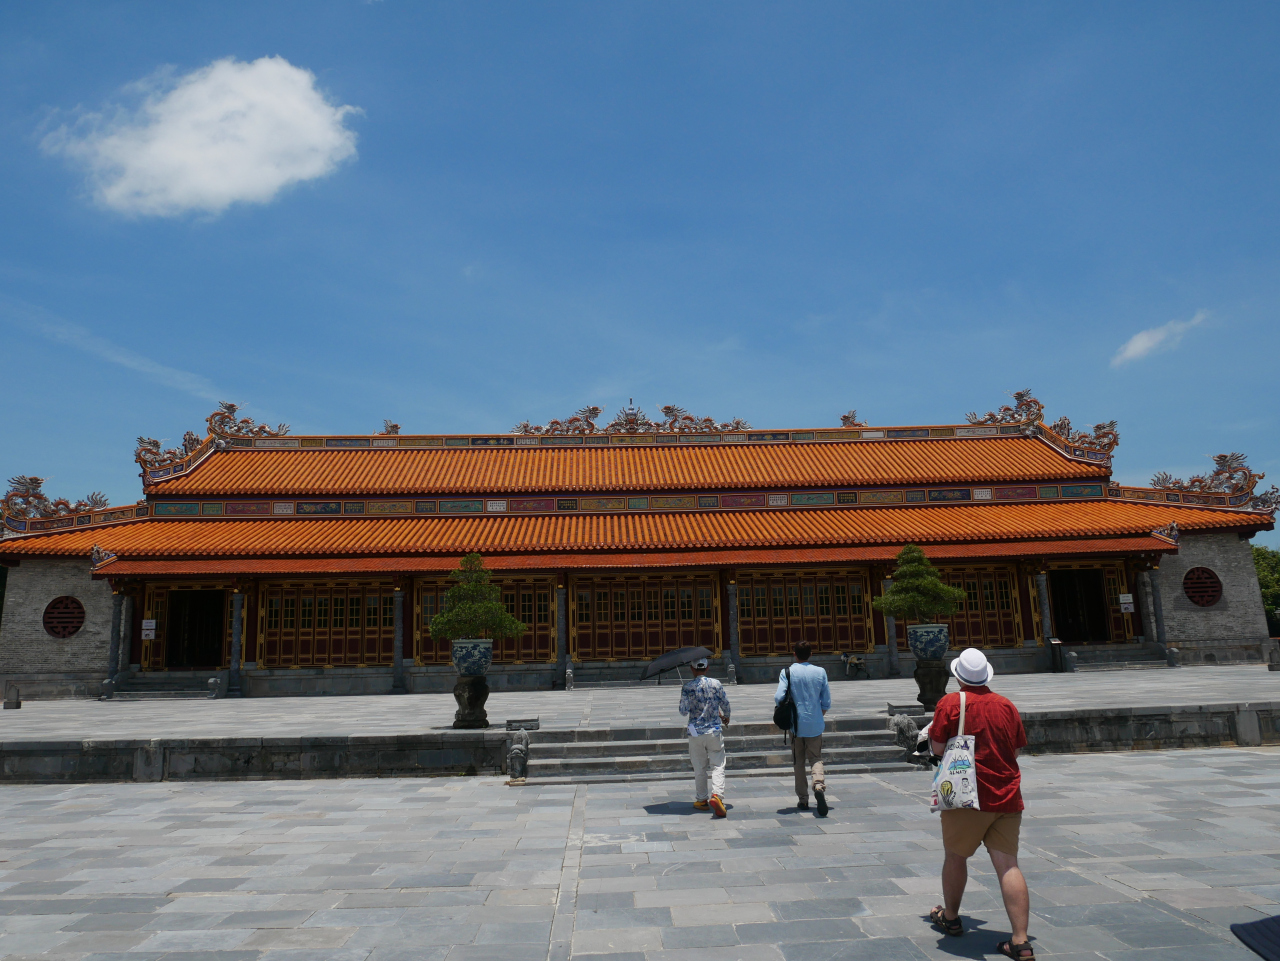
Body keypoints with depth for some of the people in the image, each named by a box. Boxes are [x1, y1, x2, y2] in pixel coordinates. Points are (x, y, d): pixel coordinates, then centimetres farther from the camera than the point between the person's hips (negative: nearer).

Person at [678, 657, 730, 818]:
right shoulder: (716, 684, -3)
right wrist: (726, 717, 25)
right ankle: (717, 795, -16)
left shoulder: (687, 687, -6)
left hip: (696, 732, 0)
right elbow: (725, 704, 5)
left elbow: (684, 711, -7)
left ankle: (701, 799, 20)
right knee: (717, 765, 3)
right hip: (715, 731, 0)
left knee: (699, 768, 12)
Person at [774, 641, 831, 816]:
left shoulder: (787, 673, -7)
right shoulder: (820, 672, -1)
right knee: (815, 758, 11)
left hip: (796, 724, -1)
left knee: (798, 762, 11)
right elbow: (826, 703, 1)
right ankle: (819, 785, -17)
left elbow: (779, 698, -16)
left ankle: (803, 800, 14)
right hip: (815, 725, 1)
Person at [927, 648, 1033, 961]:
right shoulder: (1006, 706, 5)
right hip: (1007, 797, 4)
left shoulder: (950, 704, -9)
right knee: (1008, 865, 2)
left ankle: (950, 917, 32)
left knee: (955, 856, 16)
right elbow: (1017, 748, 15)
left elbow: (937, 747, -8)